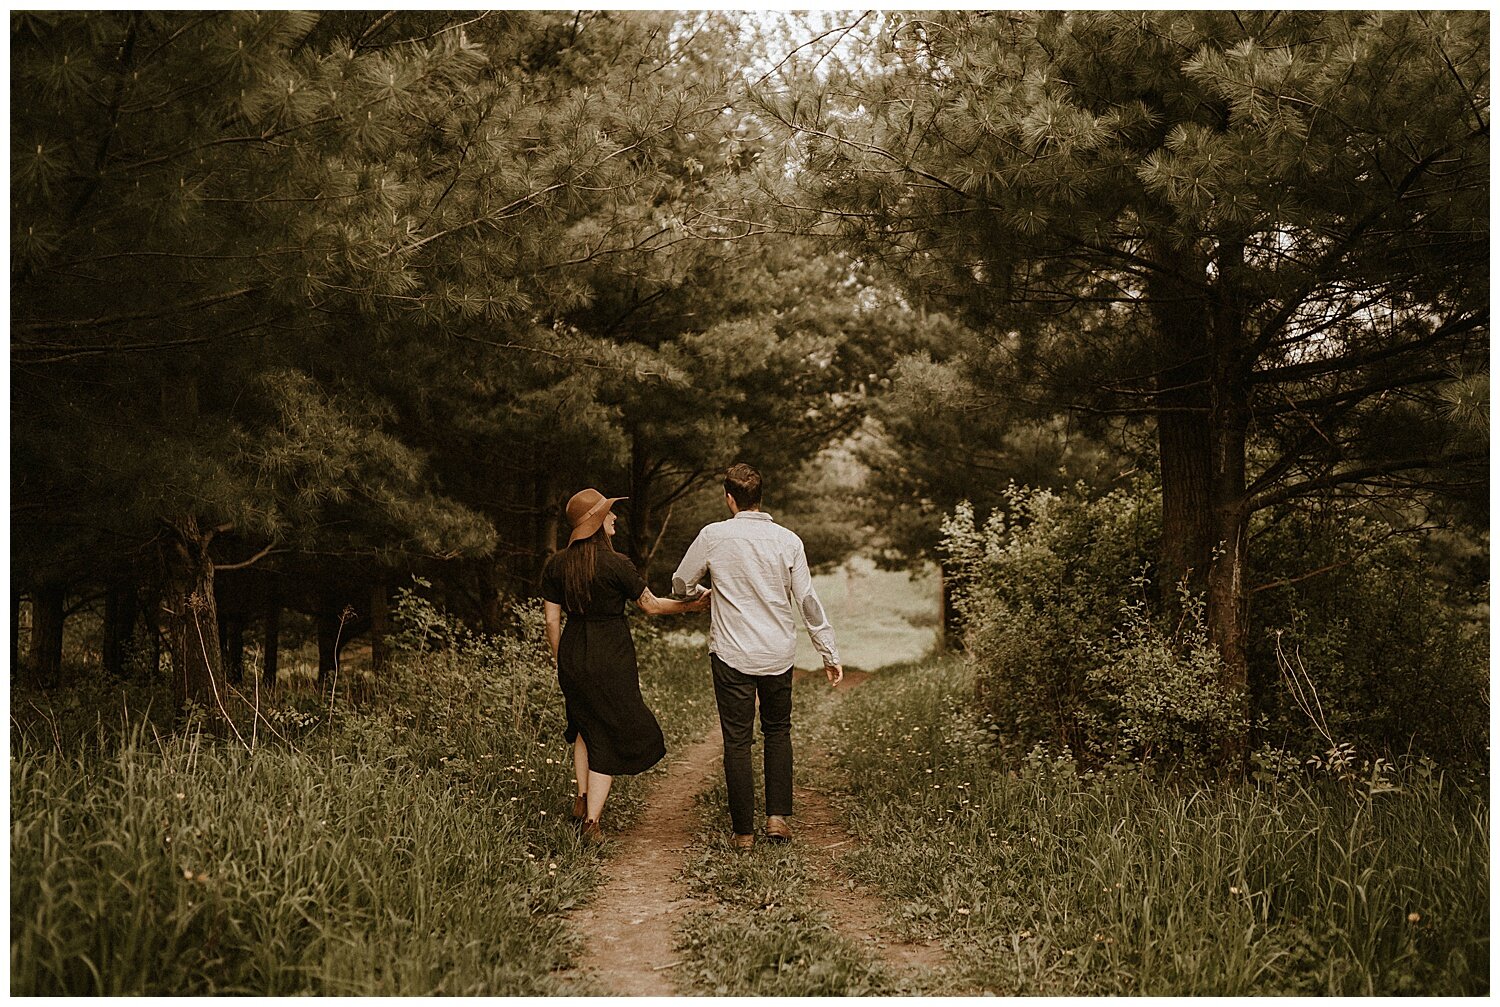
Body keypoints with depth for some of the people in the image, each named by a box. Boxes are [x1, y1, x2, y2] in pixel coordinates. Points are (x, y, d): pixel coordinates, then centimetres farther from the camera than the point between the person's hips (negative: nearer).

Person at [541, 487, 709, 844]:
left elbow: (552, 619, 3)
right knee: (612, 735, 7)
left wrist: (560, 663, 16)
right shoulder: (615, 564, -15)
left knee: (586, 723, 27)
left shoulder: (556, 565, 0)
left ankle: (582, 799, 24)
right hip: (611, 659, -5)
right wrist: (692, 605, 8)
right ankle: (592, 821, 6)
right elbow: (651, 605, -5)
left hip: (572, 654, 5)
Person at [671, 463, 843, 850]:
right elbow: (808, 601, -2)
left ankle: (743, 830, 11)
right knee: (778, 732, 20)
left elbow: (680, 586, 5)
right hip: (778, 655, 2)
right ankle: (778, 817, 13)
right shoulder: (788, 540, -3)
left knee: (737, 741, 6)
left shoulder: (714, 536, -7)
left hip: (732, 655, -2)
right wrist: (830, 653, 5)